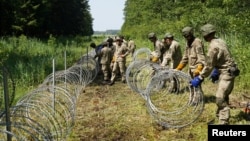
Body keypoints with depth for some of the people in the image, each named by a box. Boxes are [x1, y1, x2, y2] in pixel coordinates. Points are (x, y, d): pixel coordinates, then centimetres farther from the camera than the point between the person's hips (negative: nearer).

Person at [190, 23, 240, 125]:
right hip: (227, 71, 10)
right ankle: (220, 115, 38)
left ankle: (223, 122, -11)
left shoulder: (213, 47, -22)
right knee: (223, 96, 22)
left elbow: (209, 66, -18)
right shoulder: (219, 41, 7)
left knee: (220, 98, -12)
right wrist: (216, 72, 23)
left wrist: (199, 78, -9)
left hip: (227, 73, -10)